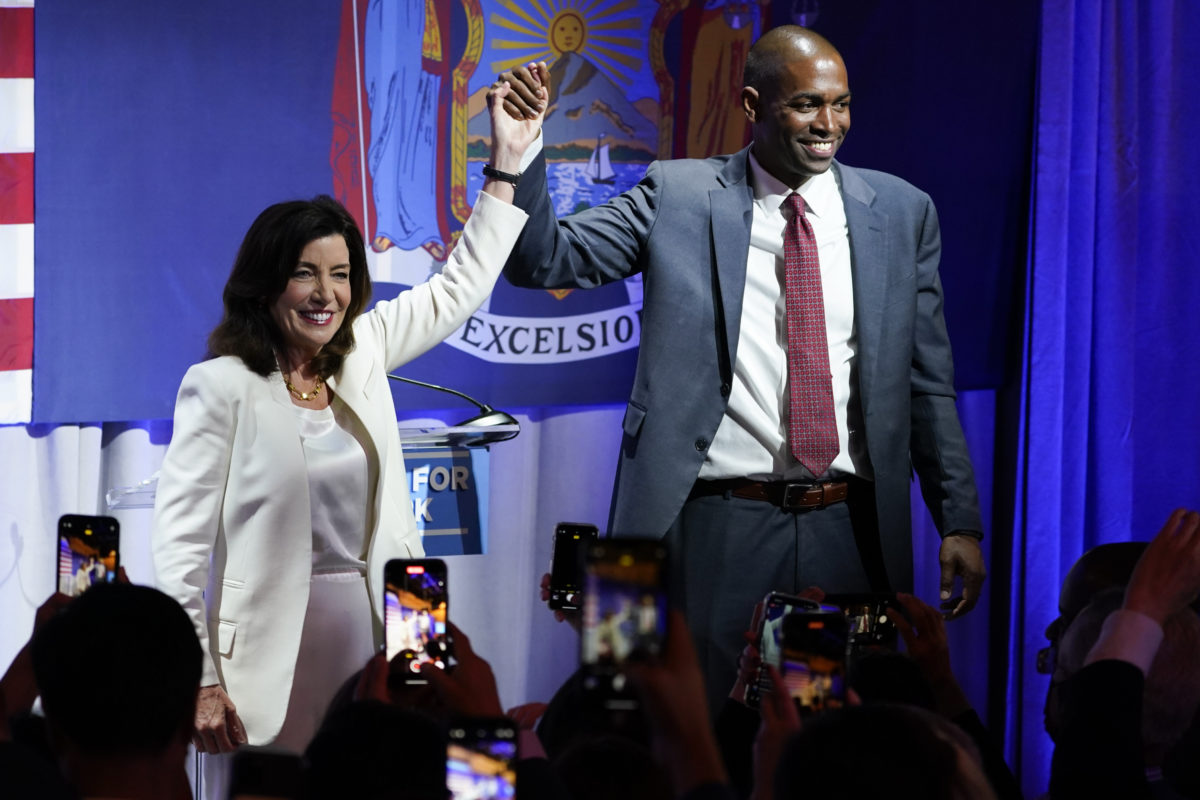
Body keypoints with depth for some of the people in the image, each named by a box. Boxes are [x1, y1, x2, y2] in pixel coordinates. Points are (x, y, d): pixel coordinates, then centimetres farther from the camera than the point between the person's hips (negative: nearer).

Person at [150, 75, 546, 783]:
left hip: (372, 641, 5)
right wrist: (199, 685, -15)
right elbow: (180, 542, -10)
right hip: (270, 664, -5)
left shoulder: (362, 356, 9)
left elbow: (458, 290, 22)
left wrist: (506, 164, 19)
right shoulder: (221, 387, -8)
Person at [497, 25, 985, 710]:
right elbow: (544, 261, -2)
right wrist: (522, 150, -18)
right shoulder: (678, 198, 2)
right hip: (718, 525, -2)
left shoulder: (900, 212, 7)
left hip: (850, 528, 2)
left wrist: (960, 522, 4)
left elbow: (929, 384, 9)